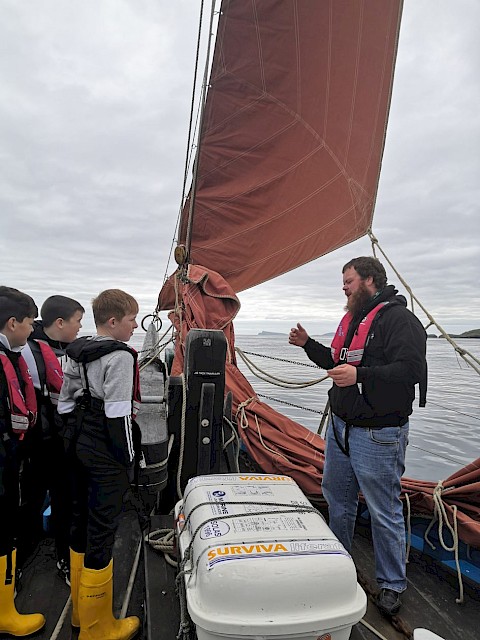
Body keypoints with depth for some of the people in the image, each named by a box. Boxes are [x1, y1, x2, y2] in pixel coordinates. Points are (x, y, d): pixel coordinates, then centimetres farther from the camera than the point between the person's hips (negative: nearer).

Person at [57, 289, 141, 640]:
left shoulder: (77, 353, 8)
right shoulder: (120, 356, -17)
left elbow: (65, 403, 12)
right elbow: (118, 414, -21)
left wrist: (75, 439, 20)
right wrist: (127, 460, -14)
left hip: (79, 443, 9)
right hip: (105, 452, -9)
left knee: (81, 521, 20)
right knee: (102, 529, 3)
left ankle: (81, 610, 39)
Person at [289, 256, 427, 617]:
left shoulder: (398, 318, -15)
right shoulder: (352, 319, 14)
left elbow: (412, 369, -26)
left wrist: (360, 375, -33)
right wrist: (308, 344, 12)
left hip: (378, 434, -9)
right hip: (340, 425, 9)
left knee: (385, 513, 6)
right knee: (337, 497, 22)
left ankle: (392, 584, 29)